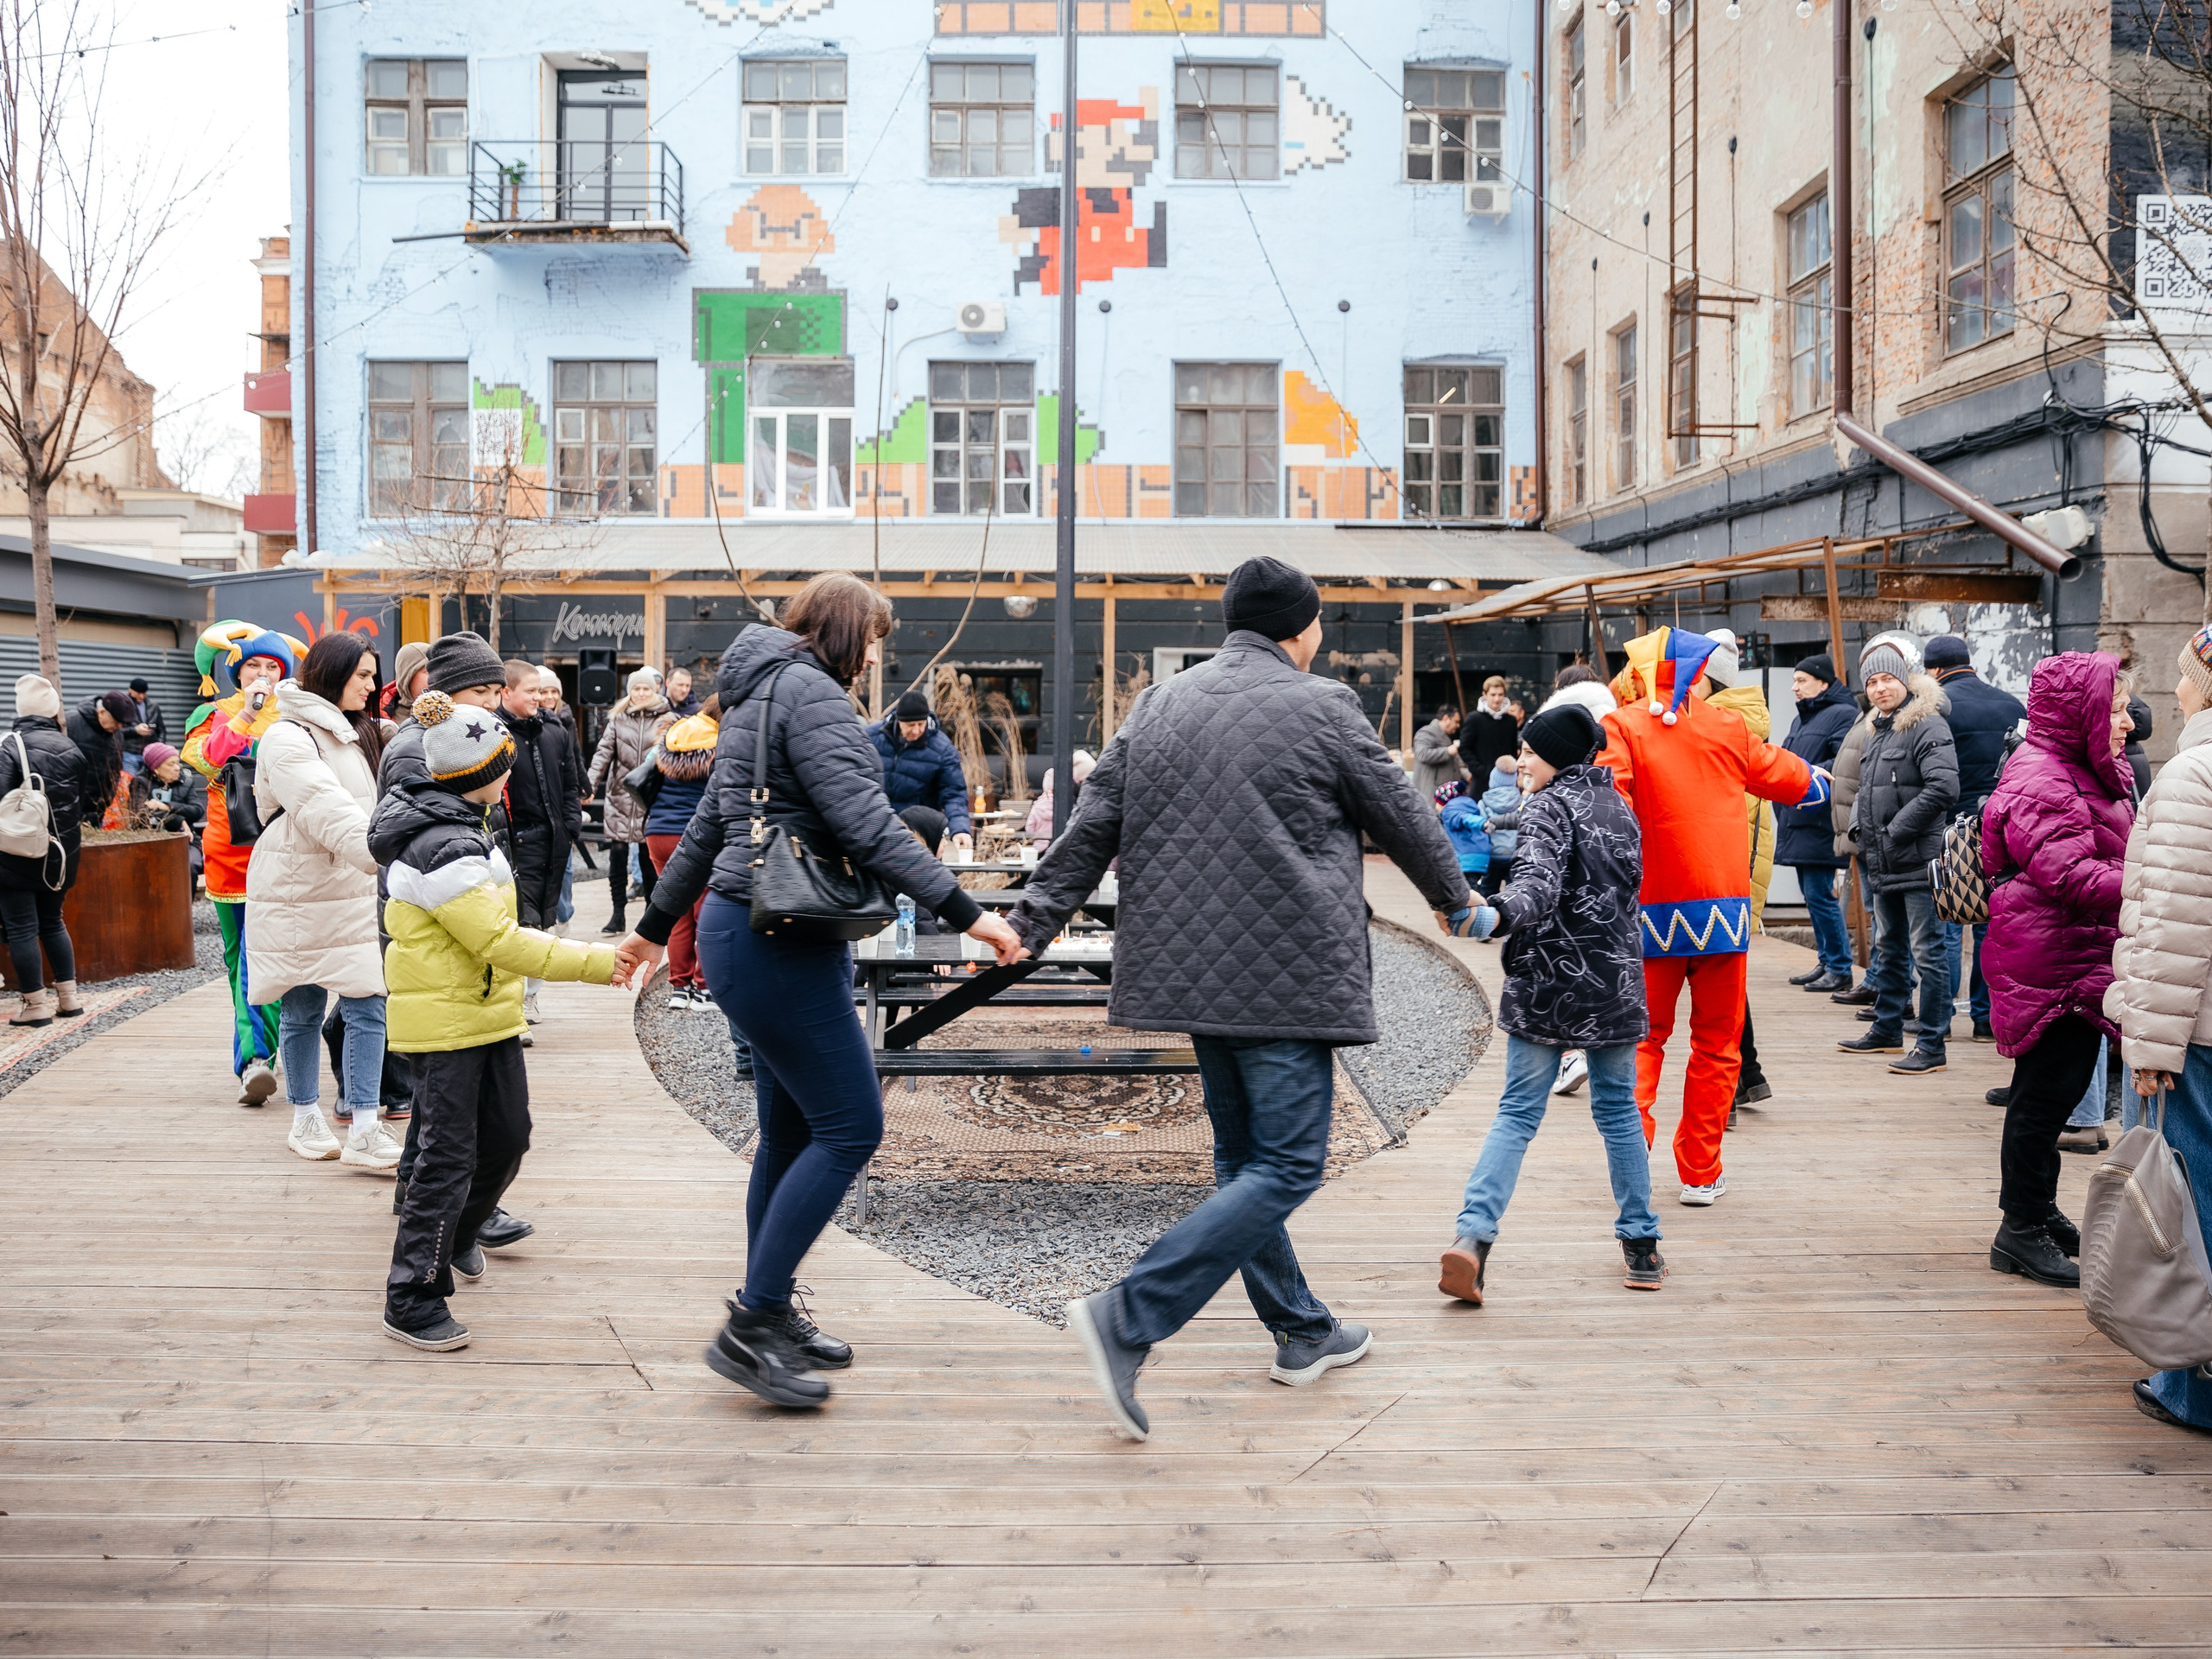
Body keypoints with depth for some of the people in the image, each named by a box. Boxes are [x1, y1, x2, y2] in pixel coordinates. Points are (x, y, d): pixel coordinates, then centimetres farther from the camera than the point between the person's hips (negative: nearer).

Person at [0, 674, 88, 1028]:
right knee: (52, 921, 18)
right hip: (60, 854, 5)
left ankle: (36, 1005, 4)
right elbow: (82, 802, 12)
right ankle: (68, 996, 19)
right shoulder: (70, 749, 4)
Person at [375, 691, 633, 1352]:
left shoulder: (455, 826, 9)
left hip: (488, 1012, 10)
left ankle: (457, 1235, 38)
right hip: (444, 1022, -10)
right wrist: (594, 963, -23)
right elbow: (501, 942, -26)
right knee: (450, 1158, -5)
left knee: (507, 1135, 15)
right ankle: (412, 1302, 4)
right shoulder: (446, 852, -24)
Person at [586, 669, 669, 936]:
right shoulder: (618, 718, 7)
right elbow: (604, 752, 1)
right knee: (617, 853, -1)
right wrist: (590, 784, -10)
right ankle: (618, 914, 8)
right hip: (620, 796, 1)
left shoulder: (665, 719, 3)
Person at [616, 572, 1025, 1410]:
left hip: (744, 931, 11)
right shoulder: (809, 691, -11)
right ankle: (750, 1327, -4)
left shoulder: (759, 696, 21)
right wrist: (964, 911, -22)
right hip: (779, 942, -11)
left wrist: (656, 925, 34)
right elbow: (864, 821, -21)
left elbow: (707, 827, 27)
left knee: (791, 1134, 15)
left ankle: (772, 1316, 24)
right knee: (850, 1128, -8)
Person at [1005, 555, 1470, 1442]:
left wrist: (1029, 926, 11)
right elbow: (1402, 818, 5)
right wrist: (1454, 897, 22)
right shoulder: (1321, 708, -6)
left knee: (1243, 1156, 18)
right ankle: (1129, 1317, -15)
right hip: (1286, 974, -7)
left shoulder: (1157, 706, 10)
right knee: (1285, 1167, -4)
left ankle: (1302, 1333, 29)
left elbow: (1091, 827, 6)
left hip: (1191, 970, 7)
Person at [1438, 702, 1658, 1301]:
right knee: (1618, 1107, 15)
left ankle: (1472, 1235, -15)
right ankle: (1641, 1247, 19)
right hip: (1615, 980, 5)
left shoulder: (1548, 807, -9)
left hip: (1548, 982, -5)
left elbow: (1540, 883, -27)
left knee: (1518, 1111, -2)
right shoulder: (1619, 807, 13)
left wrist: (1495, 915, -45)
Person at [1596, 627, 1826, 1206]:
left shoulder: (1621, 726, -1)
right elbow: (1780, 773, 25)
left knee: (1643, 1035, 11)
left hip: (1653, 910, -1)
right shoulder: (1726, 727, 7)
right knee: (1716, 1042, 10)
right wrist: (1818, 781, 45)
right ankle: (1701, 1173, 13)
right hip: (1723, 903, 1)